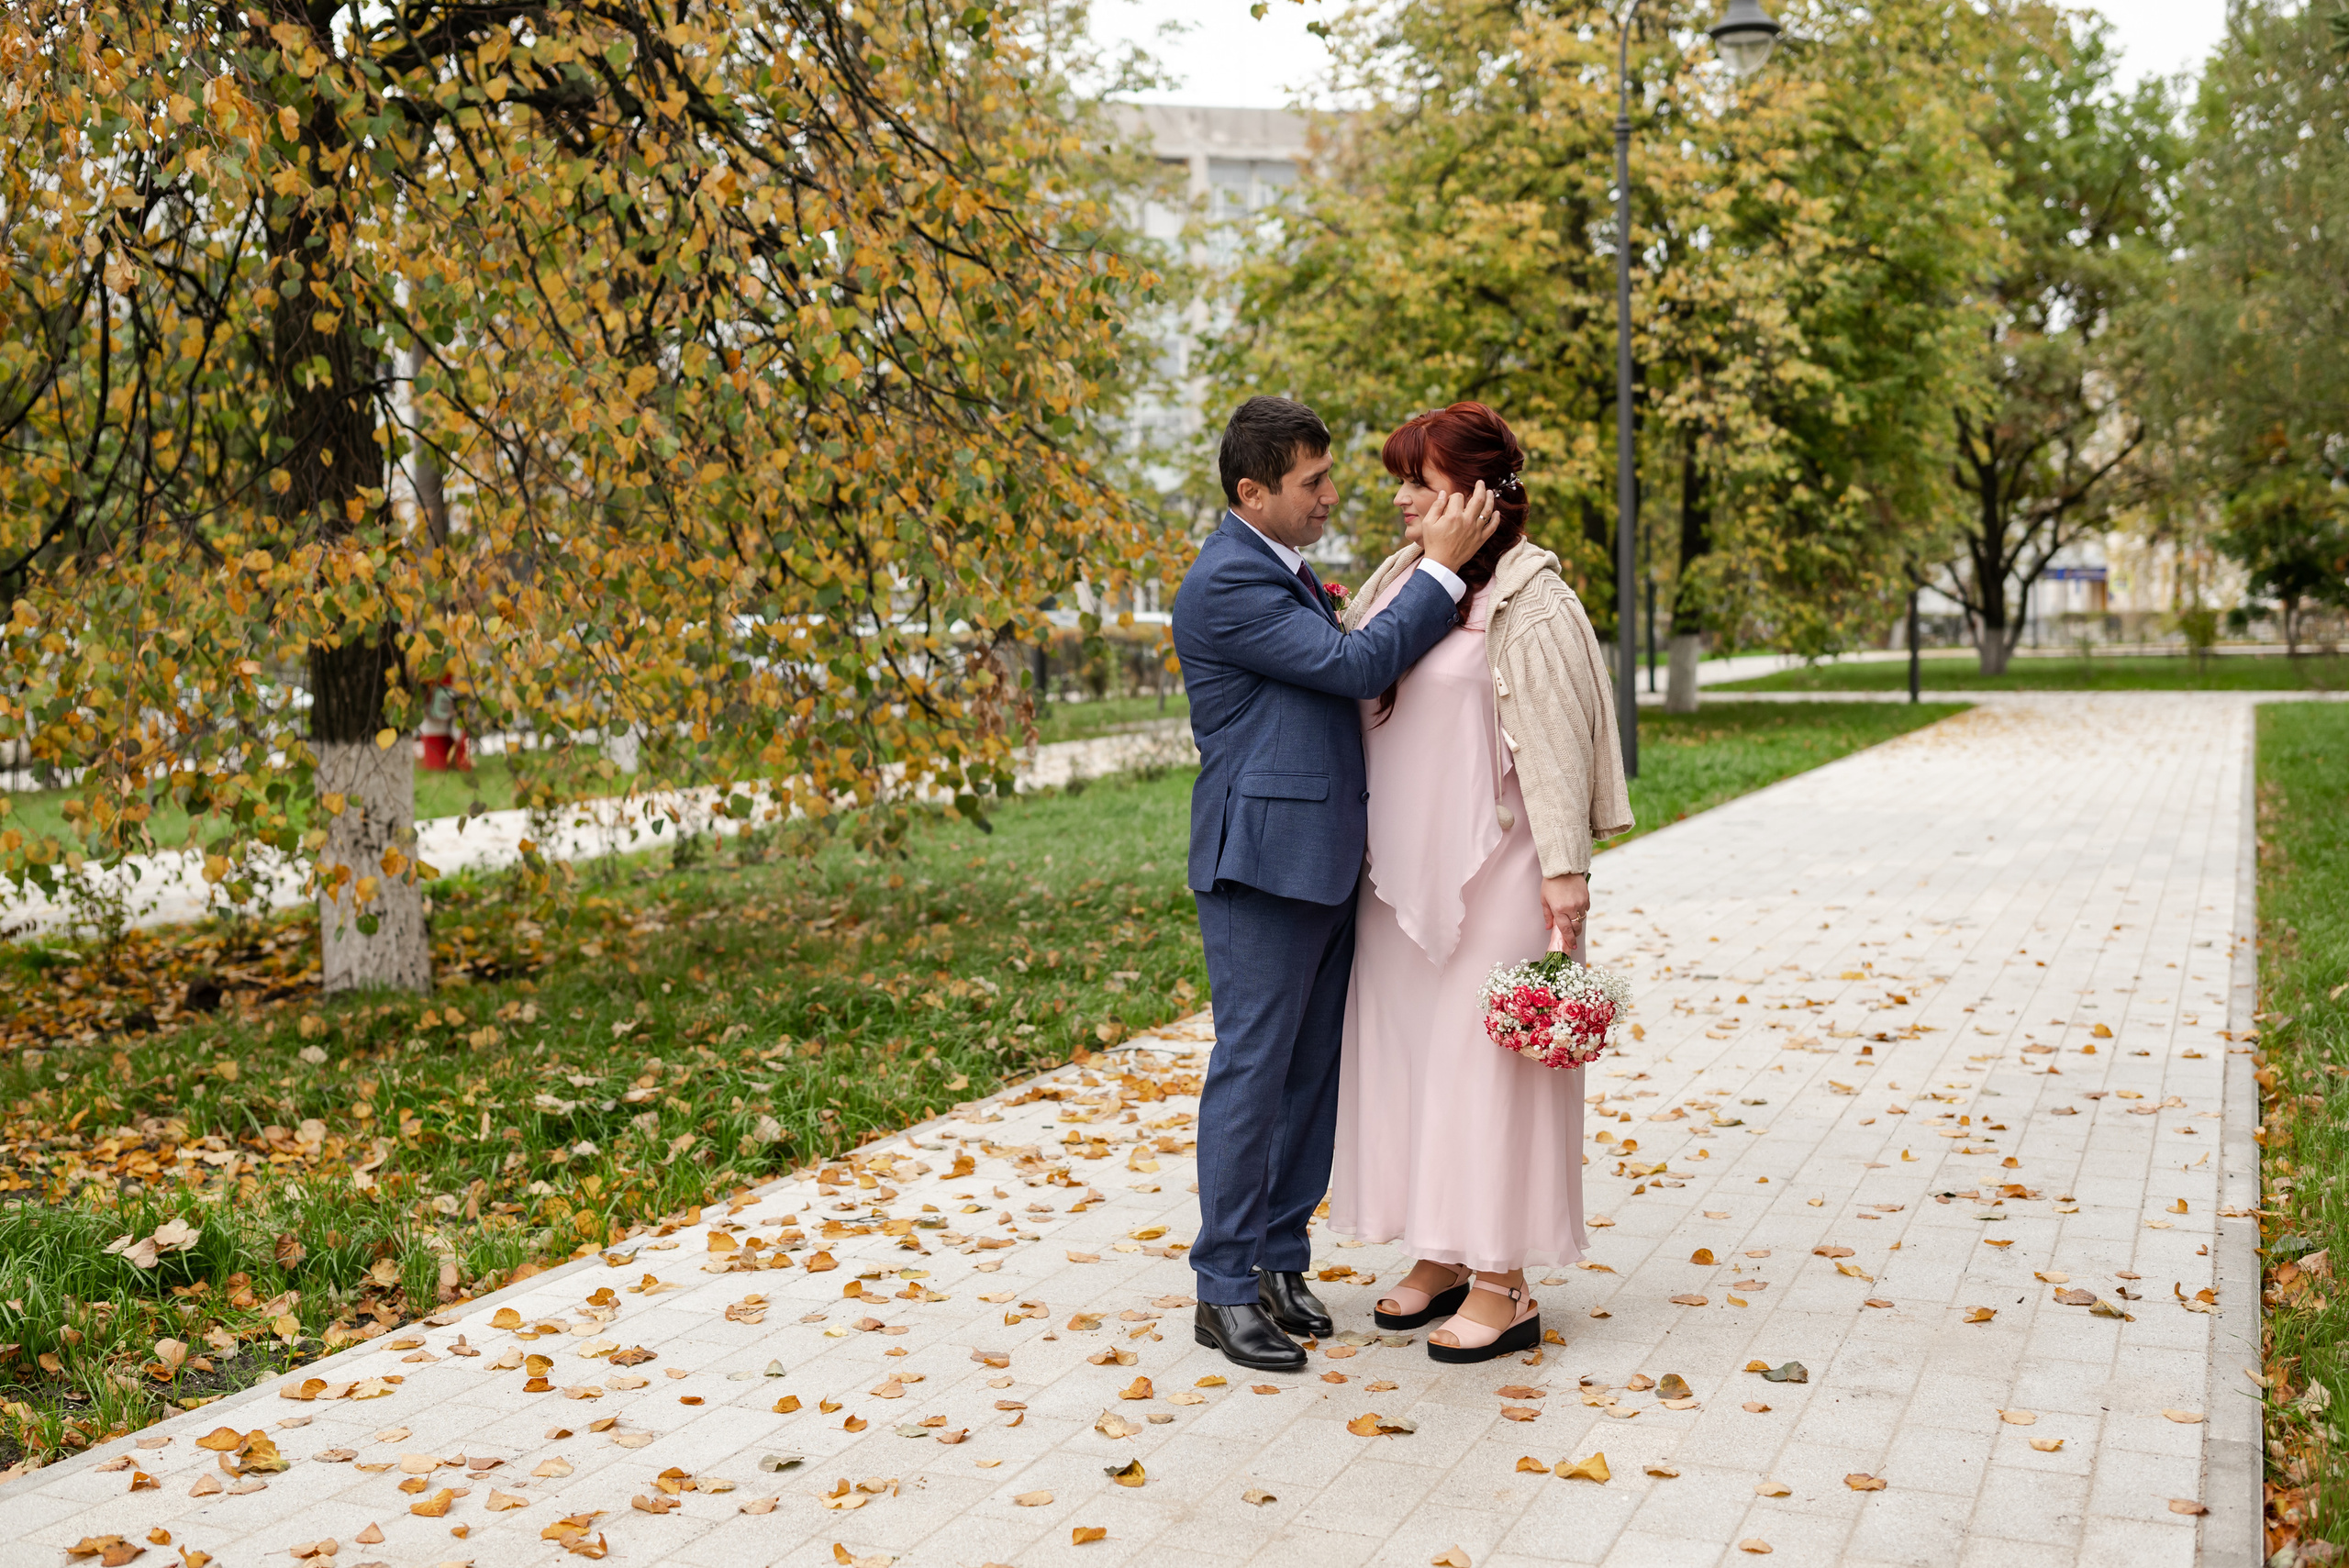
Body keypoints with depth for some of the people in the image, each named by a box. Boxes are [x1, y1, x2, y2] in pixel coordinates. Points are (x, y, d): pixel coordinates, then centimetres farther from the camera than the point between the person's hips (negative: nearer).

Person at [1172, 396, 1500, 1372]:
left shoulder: (1288, 573, 18)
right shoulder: (1227, 581, -14)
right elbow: (1356, 667, -18)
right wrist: (1441, 568, -14)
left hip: (1323, 861, 10)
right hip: (1261, 862, -10)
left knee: (1311, 1070, 12)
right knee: (1252, 1070, -4)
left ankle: (1279, 1261, 22)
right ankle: (1226, 1290, 5)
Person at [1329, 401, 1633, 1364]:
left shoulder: (1530, 602, -12)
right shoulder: (1398, 579, 10)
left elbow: (1555, 744, -15)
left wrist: (1565, 872, -17)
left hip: (1489, 875, -8)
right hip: (1401, 870, 8)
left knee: (1484, 1059, -2)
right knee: (1405, 1050, 12)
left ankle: (1501, 1289, 8)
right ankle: (1439, 1258, 26)